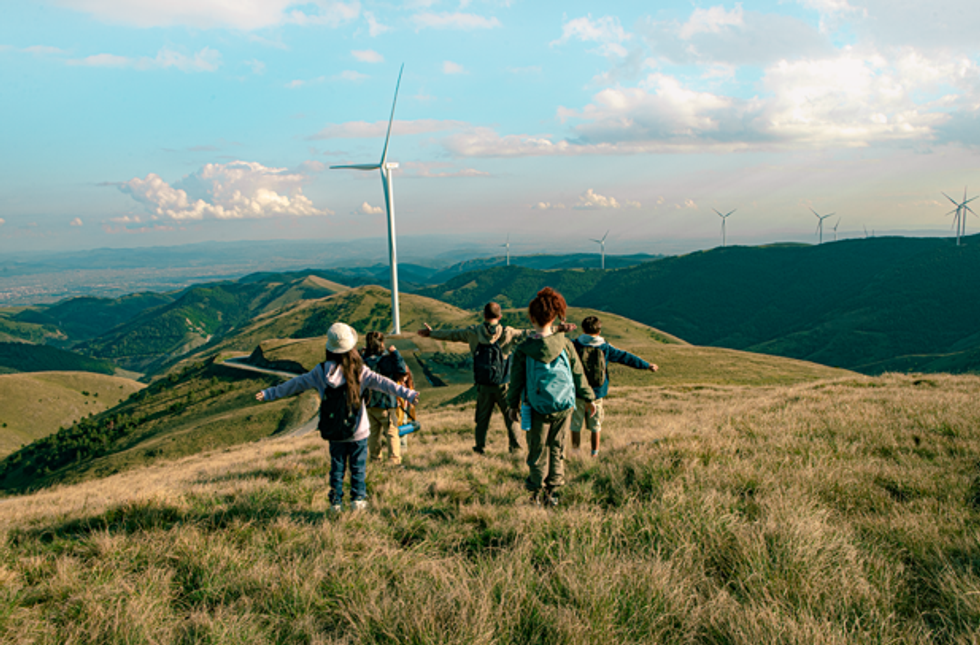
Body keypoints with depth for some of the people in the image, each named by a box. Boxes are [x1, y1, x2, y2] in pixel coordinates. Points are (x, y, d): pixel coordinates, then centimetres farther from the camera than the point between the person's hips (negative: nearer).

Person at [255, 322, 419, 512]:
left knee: (337, 468, 15)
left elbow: (295, 384, 3)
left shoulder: (320, 371, -5)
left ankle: (335, 502, 17)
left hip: (334, 434, 2)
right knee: (358, 467, 11)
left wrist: (269, 393, 15)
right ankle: (358, 499, 10)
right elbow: (382, 383, -20)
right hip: (358, 432, -2)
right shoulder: (359, 370, -13)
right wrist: (408, 394, -22)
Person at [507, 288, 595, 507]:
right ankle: (551, 491, 17)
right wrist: (588, 399, 15)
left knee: (537, 450, 11)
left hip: (538, 409, -1)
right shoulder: (565, 345, -8)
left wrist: (513, 405, 13)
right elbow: (578, 374, 2)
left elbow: (517, 380, -2)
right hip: (564, 407, 1)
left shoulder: (523, 350, -12)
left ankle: (535, 492, 17)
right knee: (557, 448, 13)